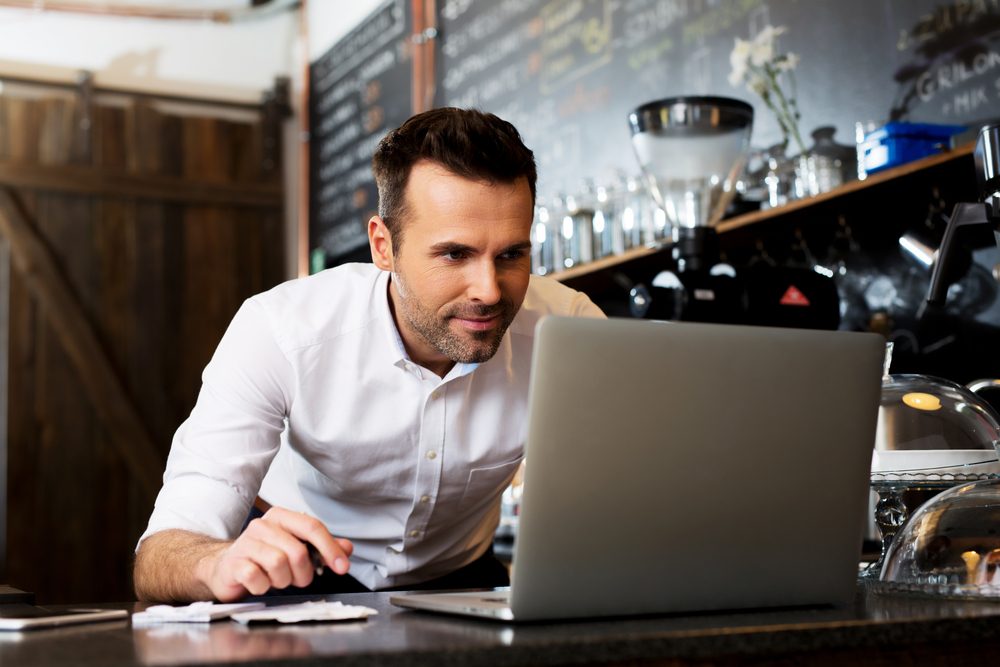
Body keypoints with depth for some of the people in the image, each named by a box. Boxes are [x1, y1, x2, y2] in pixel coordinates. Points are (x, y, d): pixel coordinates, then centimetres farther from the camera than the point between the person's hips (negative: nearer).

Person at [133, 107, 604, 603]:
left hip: (456, 577, 2)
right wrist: (221, 564, -53)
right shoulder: (279, 333, -27)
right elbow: (159, 560, -30)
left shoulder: (569, 331, -22)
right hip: (300, 580, -1)